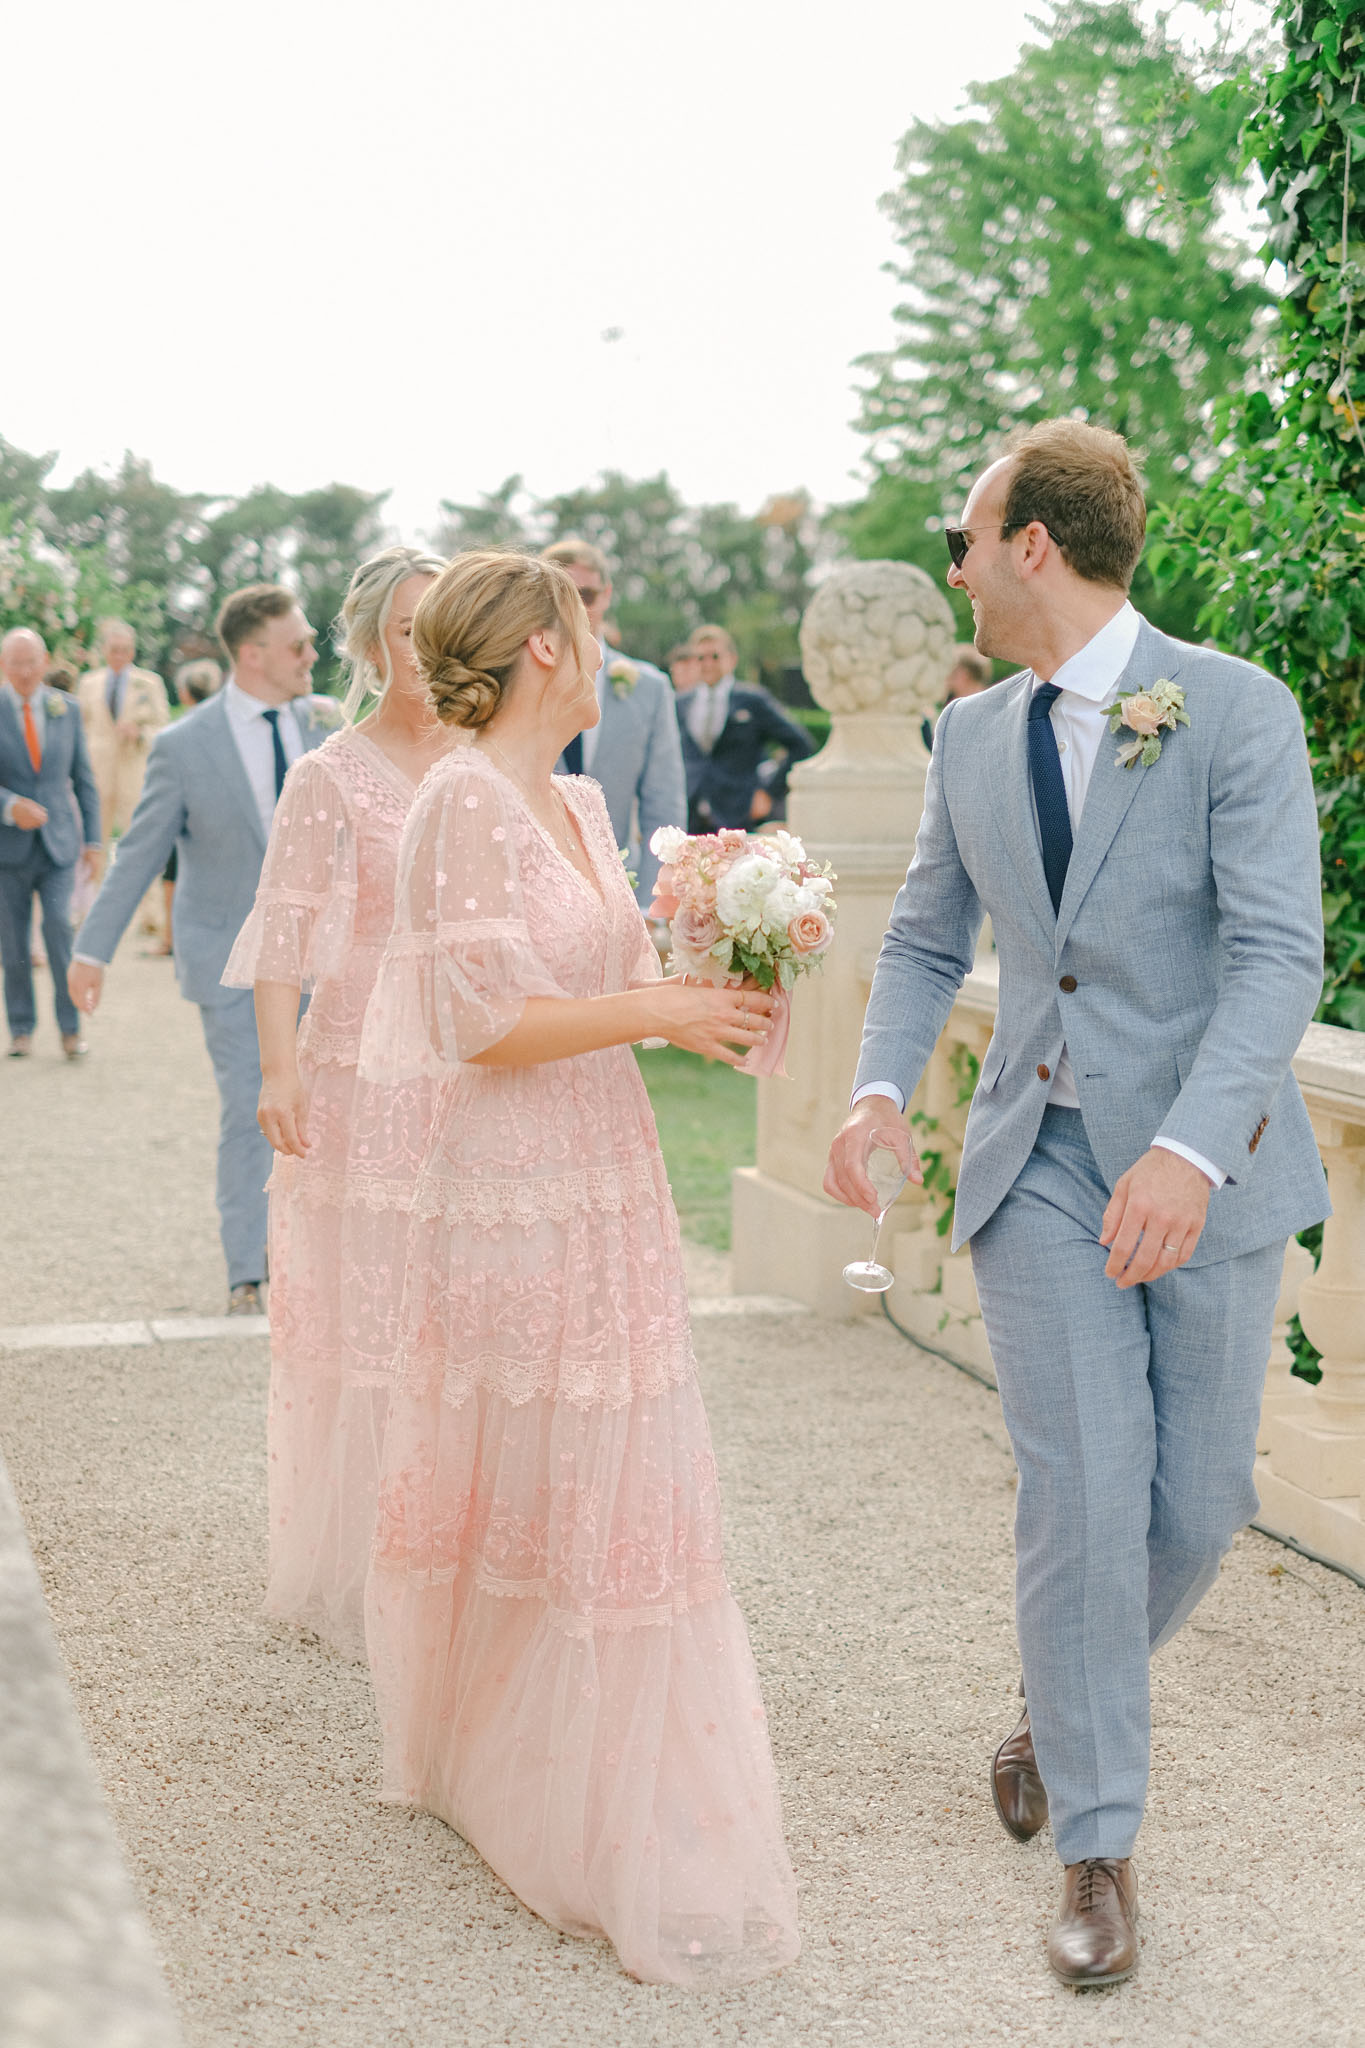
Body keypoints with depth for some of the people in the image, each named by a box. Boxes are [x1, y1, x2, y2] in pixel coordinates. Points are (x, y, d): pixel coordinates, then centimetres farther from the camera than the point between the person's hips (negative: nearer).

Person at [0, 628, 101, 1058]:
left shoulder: (65, 708, 6)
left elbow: (84, 778, 10)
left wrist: (93, 840, 6)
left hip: (58, 844, 1)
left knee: (60, 927, -13)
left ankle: (70, 1027, -1)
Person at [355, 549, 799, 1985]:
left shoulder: (581, 803, 11)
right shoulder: (464, 804, -15)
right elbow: (485, 1022, -19)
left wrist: (710, 993, -1)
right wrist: (659, 1012, -18)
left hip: (609, 1180, 8)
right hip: (516, 1188, -8)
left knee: (614, 1479, 14)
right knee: (527, 1479, 2)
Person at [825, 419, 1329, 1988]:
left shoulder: (1236, 711, -10)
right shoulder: (972, 736, 8)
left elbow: (1278, 954, -17)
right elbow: (926, 939, 16)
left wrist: (1189, 1149, -29)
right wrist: (882, 1085, -3)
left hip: (1201, 1166, -2)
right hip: (1038, 1166, 3)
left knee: (1198, 1499, 6)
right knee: (1080, 1495, -4)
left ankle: (1063, 1712, 35)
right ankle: (1098, 1846, 9)